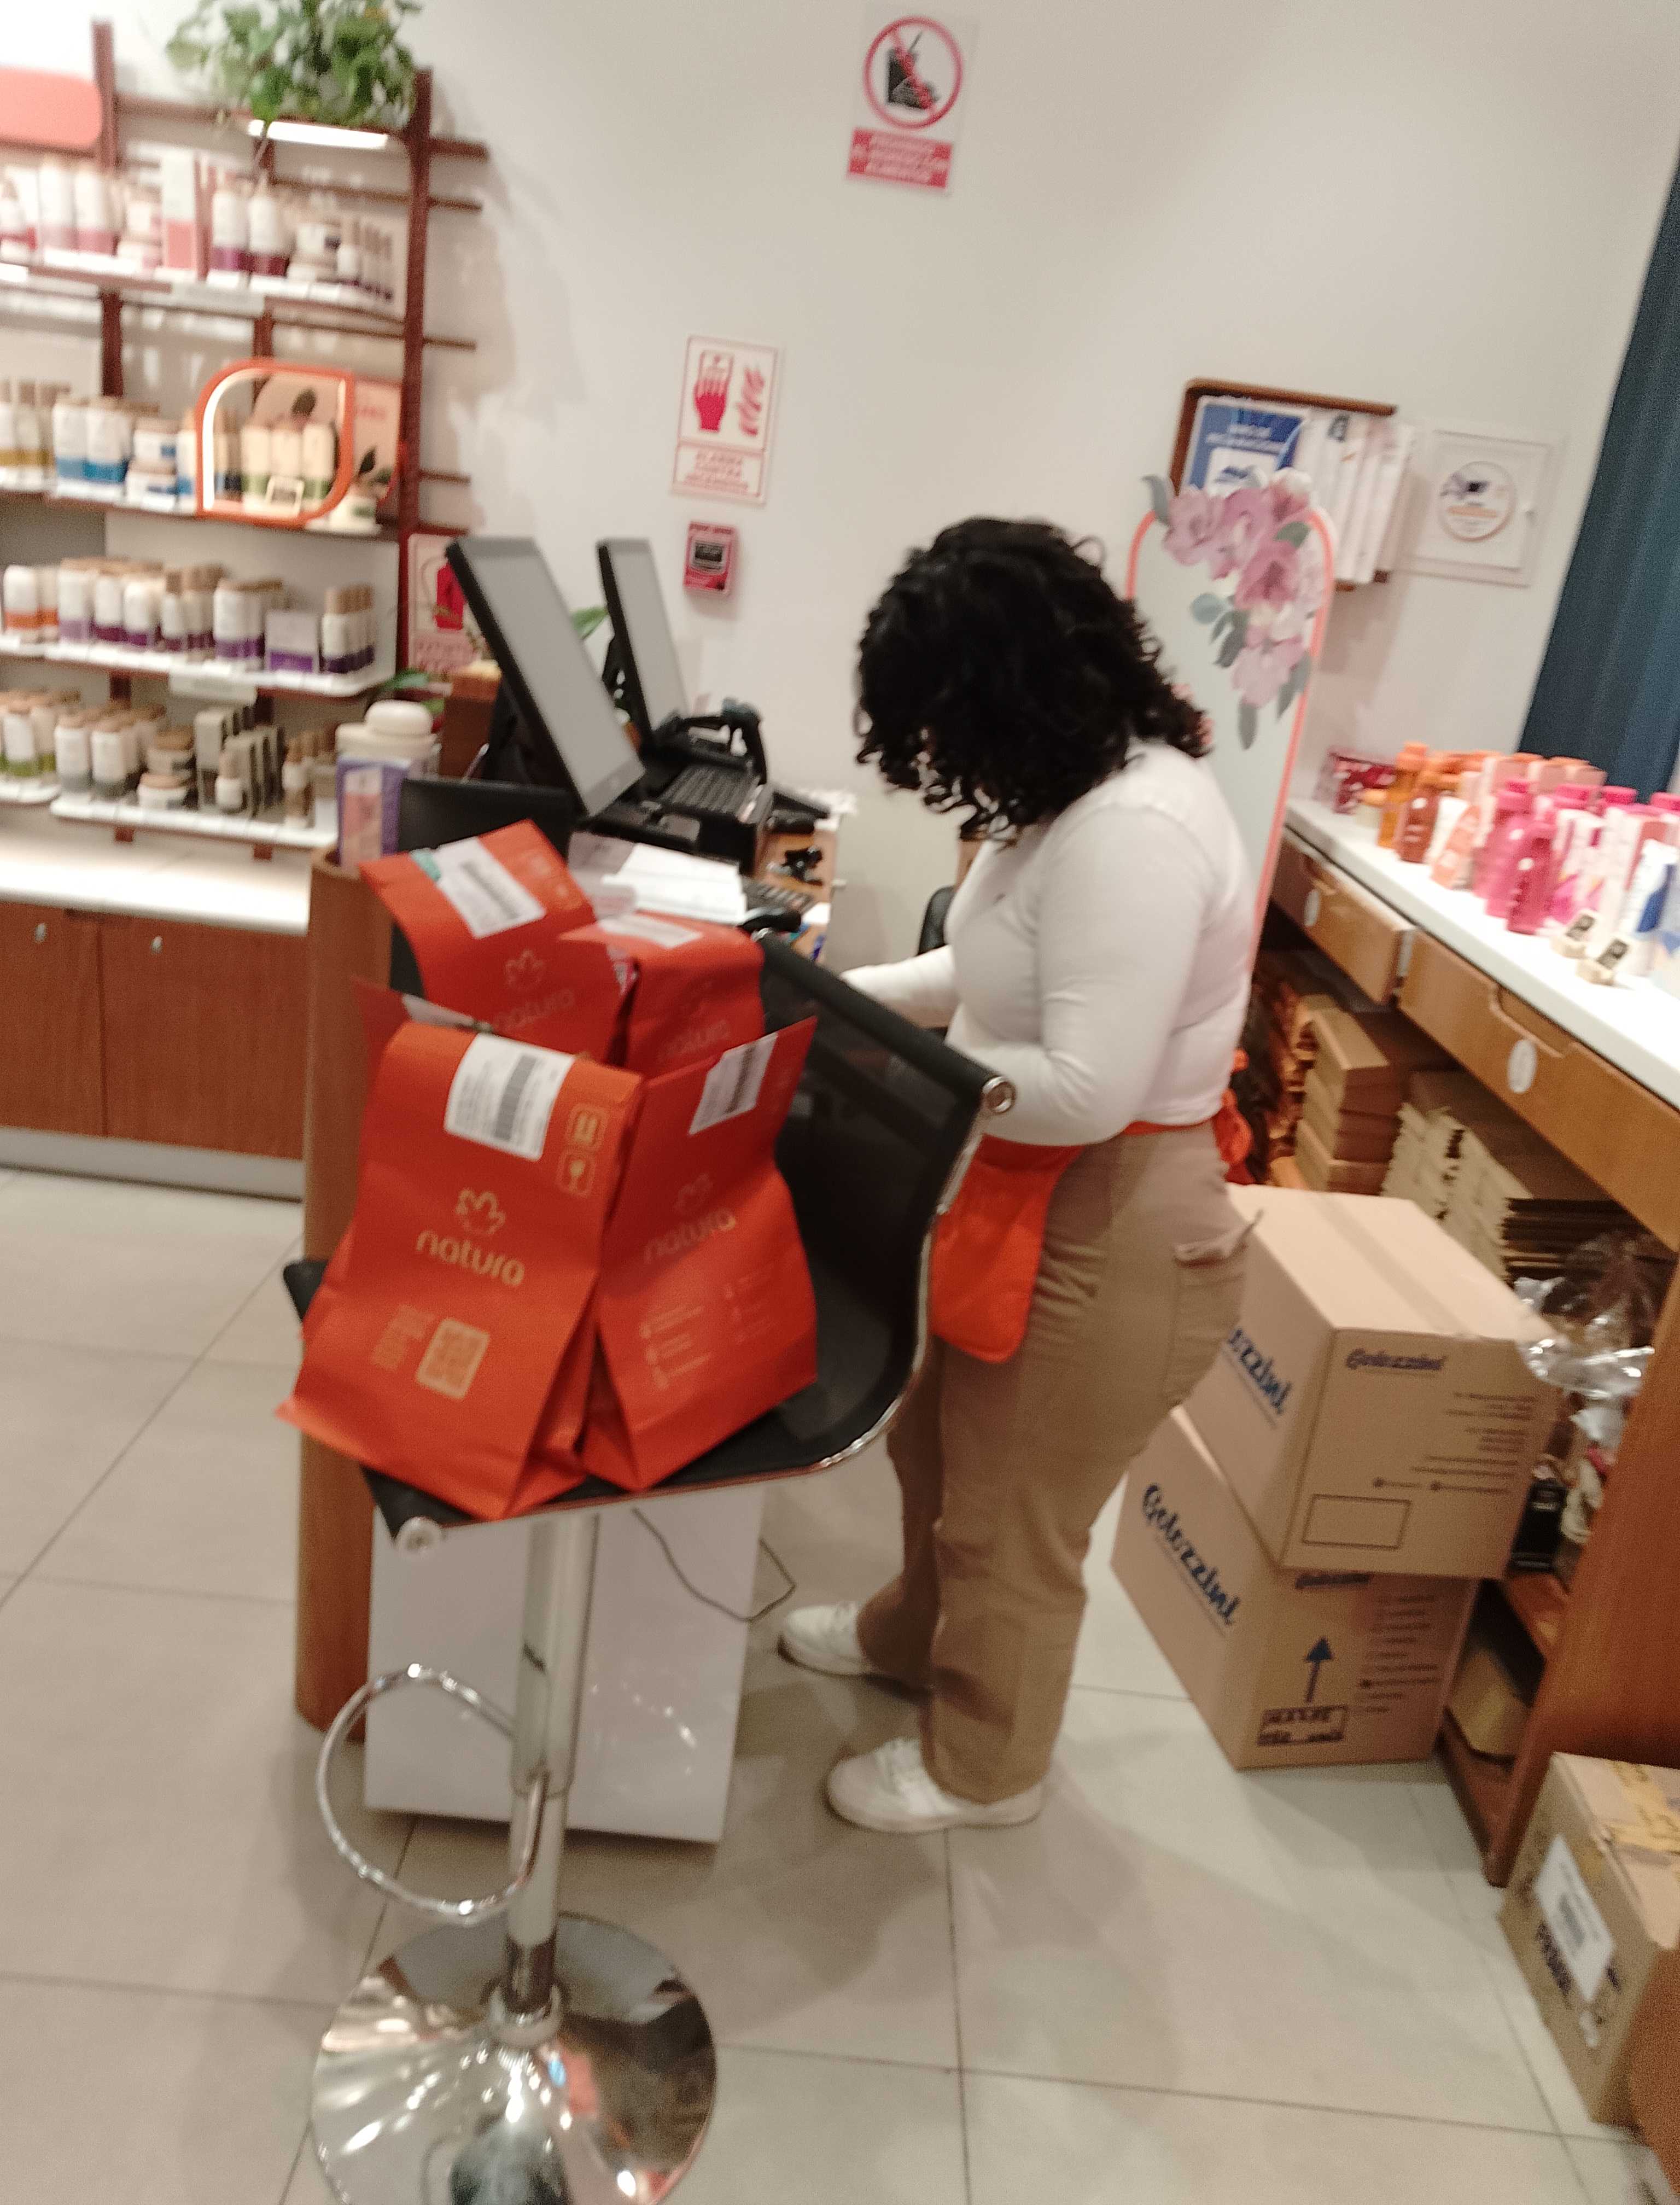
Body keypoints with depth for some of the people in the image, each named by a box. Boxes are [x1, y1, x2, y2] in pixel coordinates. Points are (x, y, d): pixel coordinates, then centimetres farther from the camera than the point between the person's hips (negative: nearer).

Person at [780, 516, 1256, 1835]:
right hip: (1023, 1209, 10)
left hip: (1107, 1239, -10)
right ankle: (914, 1634, 57)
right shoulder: (1084, 797, 3)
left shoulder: (1134, 830, -29)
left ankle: (983, 1769, 38)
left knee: (1013, 1522, 12)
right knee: (938, 1445, 29)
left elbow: (1085, 1089, -32)